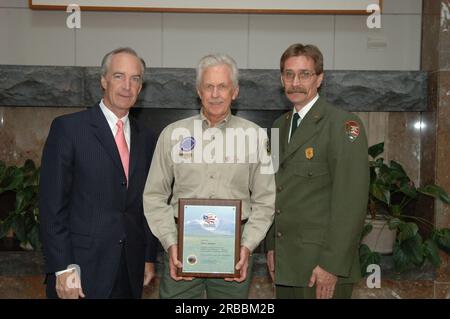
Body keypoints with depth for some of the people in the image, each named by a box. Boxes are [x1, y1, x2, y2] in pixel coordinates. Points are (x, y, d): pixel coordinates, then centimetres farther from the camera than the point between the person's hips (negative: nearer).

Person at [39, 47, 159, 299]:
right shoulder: (68, 128, -6)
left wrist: (150, 258, 9)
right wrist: (63, 268, -13)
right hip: (83, 269, -4)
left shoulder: (146, 139, 9)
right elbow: (52, 204, -9)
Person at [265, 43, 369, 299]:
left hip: (322, 263, -6)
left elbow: (351, 201, -16)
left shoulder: (343, 124, -11)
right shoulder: (280, 126, 12)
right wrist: (271, 246, 12)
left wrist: (332, 264, -18)